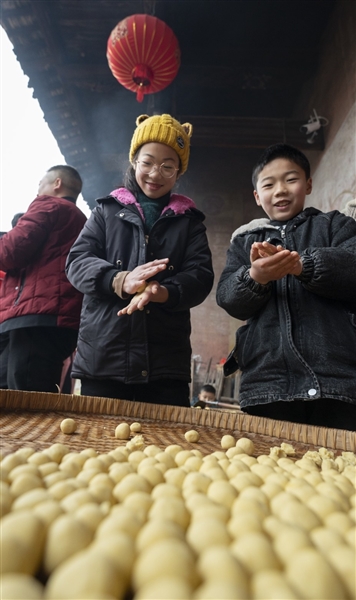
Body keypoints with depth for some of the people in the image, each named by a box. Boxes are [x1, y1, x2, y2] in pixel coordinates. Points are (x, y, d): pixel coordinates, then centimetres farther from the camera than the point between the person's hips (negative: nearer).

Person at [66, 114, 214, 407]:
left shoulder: (189, 220, 14)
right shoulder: (108, 210, 14)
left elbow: (201, 275, 0)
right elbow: (77, 261, 2)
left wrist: (163, 292, -22)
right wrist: (120, 280, -20)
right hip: (102, 357, 0)